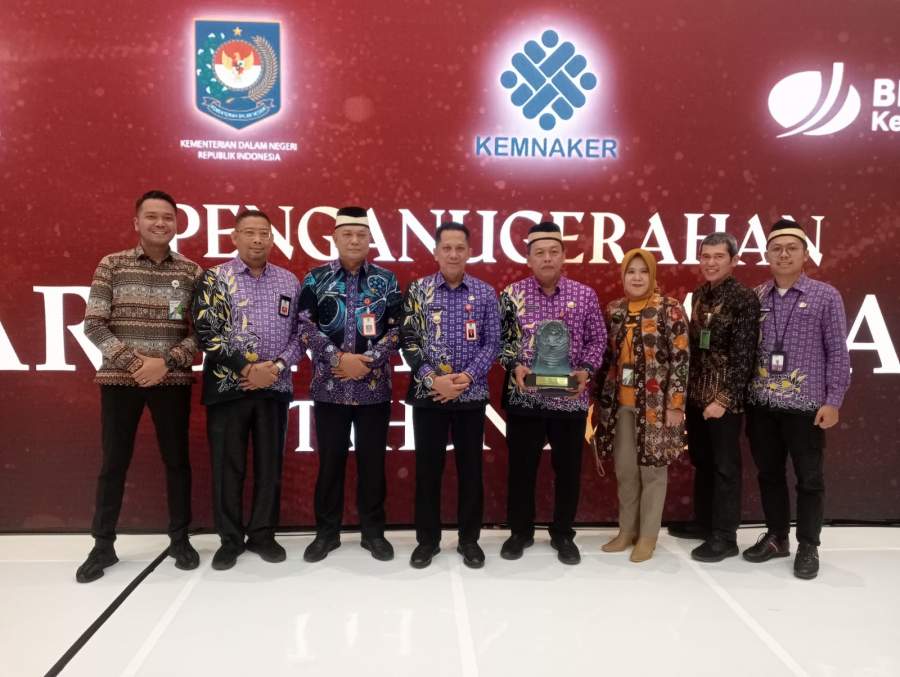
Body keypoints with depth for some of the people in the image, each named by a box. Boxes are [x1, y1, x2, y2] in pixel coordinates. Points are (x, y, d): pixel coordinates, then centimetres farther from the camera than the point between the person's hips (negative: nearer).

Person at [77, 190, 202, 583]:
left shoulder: (191, 271, 2)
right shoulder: (112, 265, 1)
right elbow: (93, 325, -2)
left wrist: (166, 362, -13)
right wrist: (132, 362, -12)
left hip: (173, 380, 1)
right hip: (119, 378, 0)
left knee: (176, 459, 8)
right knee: (114, 462, 8)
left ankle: (180, 539, 23)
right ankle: (103, 546, 23)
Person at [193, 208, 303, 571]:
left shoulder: (289, 281, 8)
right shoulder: (215, 278, -1)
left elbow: (300, 333, 6)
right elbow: (206, 333, -9)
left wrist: (277, 366, -9)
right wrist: (247, 368, -14)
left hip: (275, 388, 2)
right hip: (227, 387, -2)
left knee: (269, 464, 9)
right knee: (227, 466, 5)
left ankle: (263, 535, 25)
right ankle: (230, 538, 21)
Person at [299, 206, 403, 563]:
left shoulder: (386, 280, 5)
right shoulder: (316, 278, 4)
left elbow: (397, 329, 0)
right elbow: (305, 325, -4)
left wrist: (368, 361, -12)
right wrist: (339, 359, -14)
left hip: (374, 388, 0)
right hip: (329, 386, 0)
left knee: (372, 461, 8)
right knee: (330, 460, 9)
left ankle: (373, 531, 22)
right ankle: (326, 532, 23)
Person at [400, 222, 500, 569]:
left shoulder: (485, 293, 3)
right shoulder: (418, 290, 2)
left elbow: (492, 343, 1)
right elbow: (408, 341, -2)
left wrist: (468, 377, -13)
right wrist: (433, 379, -14)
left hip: (471, 394, 1)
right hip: (428, 393, 0)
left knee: (470, 468, 9)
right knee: (427, 468, 8)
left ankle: (469, 539, 24)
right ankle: (427, 538, 23)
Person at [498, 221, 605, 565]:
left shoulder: (585, 295, 2)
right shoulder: (512, 293, 0)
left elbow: (597, 339, 7)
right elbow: (499, 338, 4)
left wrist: (586, 370, -9)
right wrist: (515, 365, -12)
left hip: (571, 397, 1)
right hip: (523, 396, 0)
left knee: (568, 468, 11)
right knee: (522, 467, 9)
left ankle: (563, 534, 29)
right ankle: (520, 531, 28)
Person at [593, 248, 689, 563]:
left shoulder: (669, 309, -6)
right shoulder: (614, 310, 8)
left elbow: (680, 359, -9)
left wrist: (675, 403, -13)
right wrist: (600, 399, 10)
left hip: (655, 403, -4)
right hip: (619, 403, 5)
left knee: (652, 470, 6)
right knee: (624, 469, 12)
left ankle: (647, 536, 19)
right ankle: (627, 530, 27)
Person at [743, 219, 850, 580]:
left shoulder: (826, 296, -1)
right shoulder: (755, 298, 5)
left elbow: (838, 353, -3)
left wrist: (833, 401, -8)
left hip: (806, 405, -3)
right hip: (761, 404, 3)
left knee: (809, 478, 8)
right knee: (769, 474, 14)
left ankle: (808, 547, 23)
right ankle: (776, 537, 30)